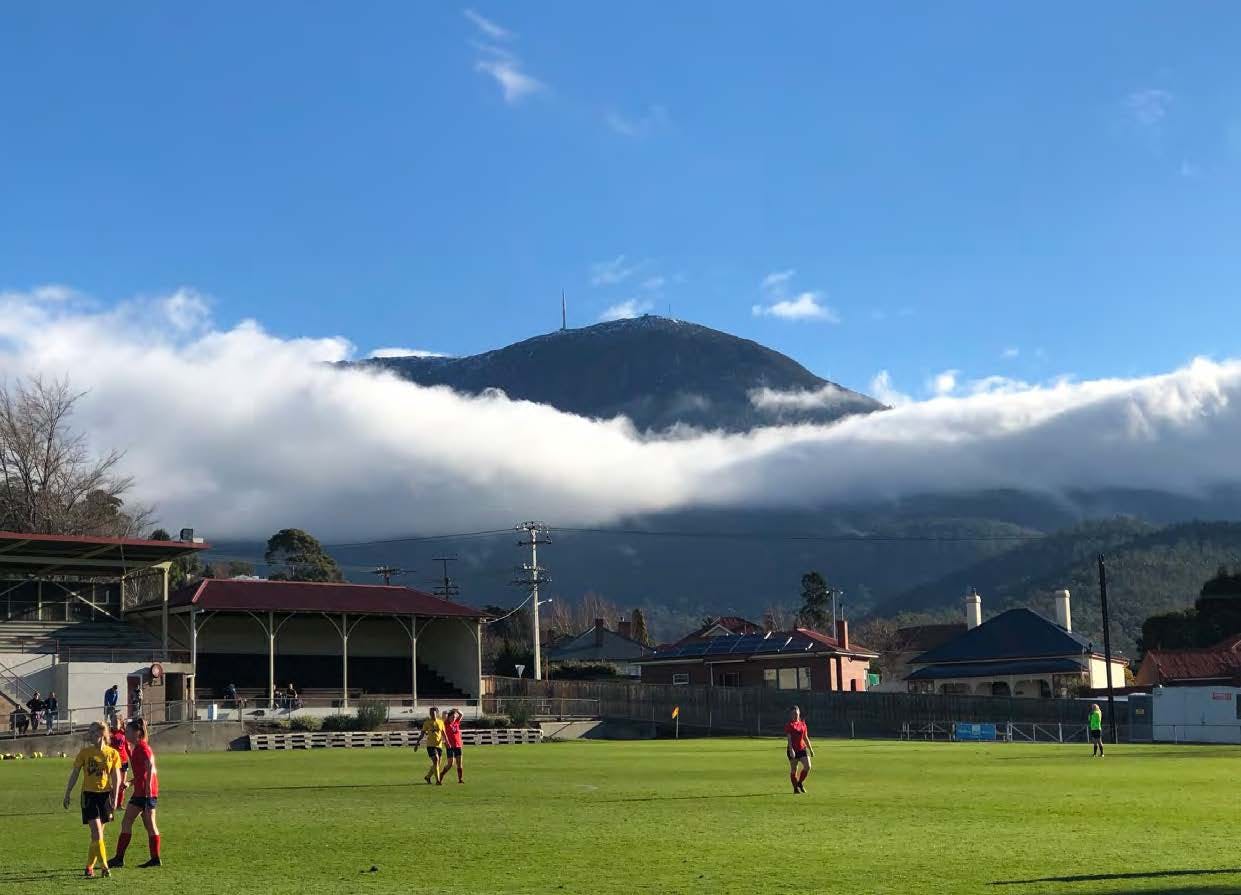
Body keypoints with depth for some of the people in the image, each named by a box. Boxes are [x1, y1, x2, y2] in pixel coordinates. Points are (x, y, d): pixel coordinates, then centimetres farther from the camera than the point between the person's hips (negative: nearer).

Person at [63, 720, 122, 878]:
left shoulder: (112, 753, 0)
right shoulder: (84, 752, -1)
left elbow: (116, 777, 1)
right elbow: (75, 773, 6)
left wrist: (115, 798, -6)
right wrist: (68, 793, 5)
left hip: (105, 794, 2)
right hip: (89, 794, -2)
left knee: (97, 834, 8)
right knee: (97, 833, -11)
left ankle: (89, 867, 20)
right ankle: (105, 867, -10)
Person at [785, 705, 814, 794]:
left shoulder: (803, 724, 10)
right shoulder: (789, 725, -6)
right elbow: (789, 738, -13)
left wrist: (811, 750, 16)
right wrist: (791, 750, -24)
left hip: (802, 749, 4)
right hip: (793, 750, -4)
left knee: (807, 766, -9)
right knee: (793, 770, 2)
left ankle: (800, 783, 13)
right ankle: (795, 788, 15)